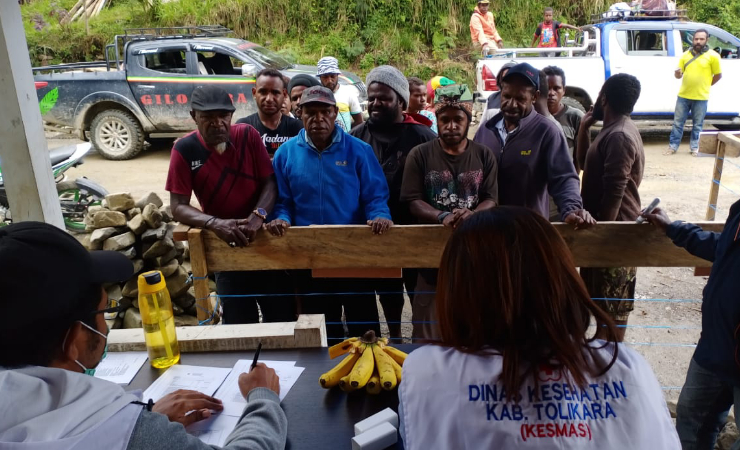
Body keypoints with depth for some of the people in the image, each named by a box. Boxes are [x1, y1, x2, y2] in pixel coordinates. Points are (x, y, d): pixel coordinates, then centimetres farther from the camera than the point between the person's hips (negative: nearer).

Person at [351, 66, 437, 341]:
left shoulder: (421, 136, -8)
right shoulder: (358, 137, 0)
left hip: (415, 230, -3)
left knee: (421, 292, 9)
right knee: (387, 291, 20)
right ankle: (394, 338, 39)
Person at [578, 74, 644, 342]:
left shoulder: (619, 136, -22)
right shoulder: (615, 129, 9)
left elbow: (614, 193, -25)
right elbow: (588, 164, 20)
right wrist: (585, 127, 9)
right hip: (607, 225, 10)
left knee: (613, 302, 3)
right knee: (600, 296, 21)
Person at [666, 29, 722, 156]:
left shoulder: (712, 56, -5)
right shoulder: (686, 55, 5)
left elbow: (718, 75, 4)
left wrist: (705, 86, 10)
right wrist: (677, 73, -13)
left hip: (701, 98, -3)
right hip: (683, 95, 3)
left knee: (697, 125, 8)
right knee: (677, 123, 7)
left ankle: (694, 147, 21)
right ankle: (673, 147, 15)